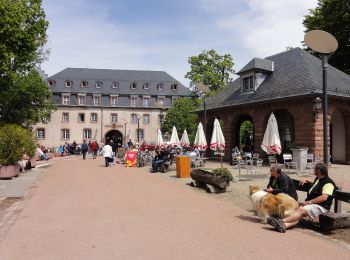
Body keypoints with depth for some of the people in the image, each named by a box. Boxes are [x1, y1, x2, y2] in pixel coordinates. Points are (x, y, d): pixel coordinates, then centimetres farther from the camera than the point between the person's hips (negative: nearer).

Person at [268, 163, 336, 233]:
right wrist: (307, 182, 29)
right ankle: (284, 225, -46)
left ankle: (281, 221, -42)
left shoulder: (328, 183, -9)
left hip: (320, 206, -8)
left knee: (301, 210, -31)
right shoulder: (318, 179, 21)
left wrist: (309, 202, -23)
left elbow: (324, 197, -23)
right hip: (311, 204, 8)